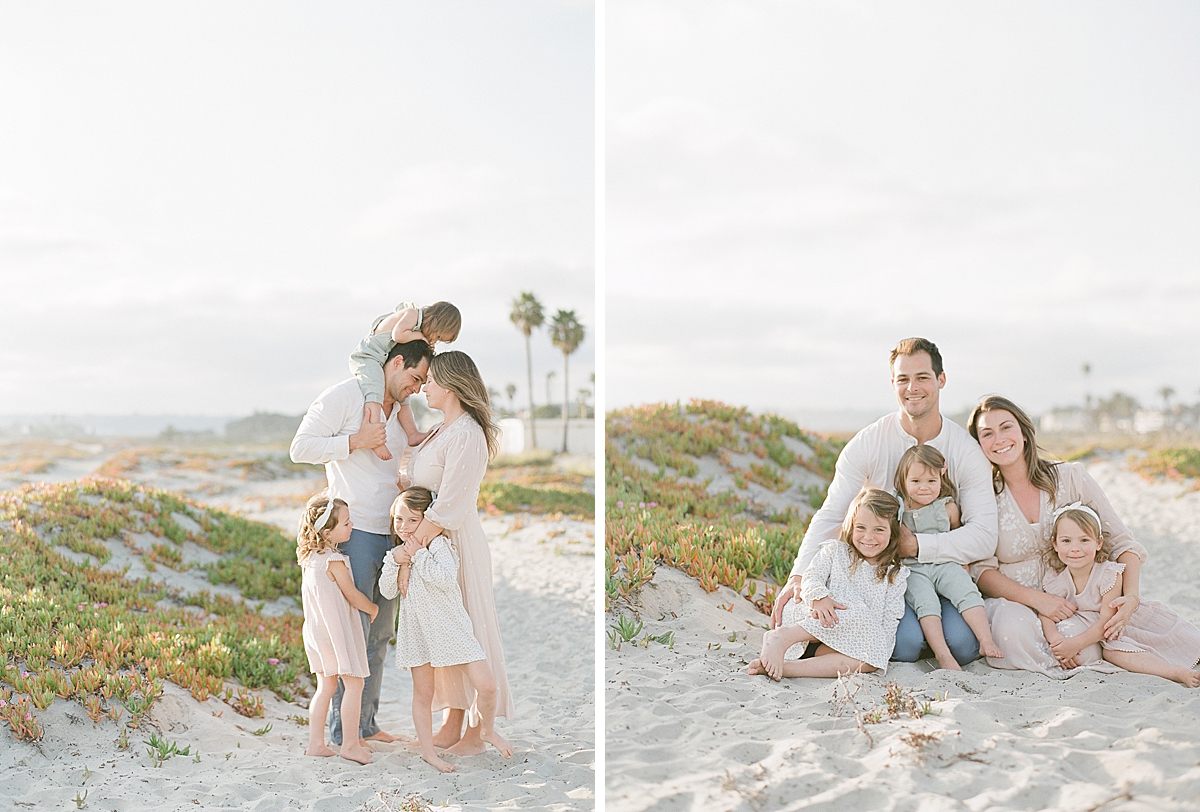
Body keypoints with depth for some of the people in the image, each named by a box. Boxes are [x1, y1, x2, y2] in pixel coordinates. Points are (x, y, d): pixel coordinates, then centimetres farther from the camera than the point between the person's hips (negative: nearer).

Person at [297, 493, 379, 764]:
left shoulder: (309, 557, 5)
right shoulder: (334, 561, -21)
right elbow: (352, 595, -13)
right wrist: (372, 608, 6)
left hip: (315, 629, 9)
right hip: (337, 630, -9)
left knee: (325, 686, 15)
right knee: (354, 684, 1)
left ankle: (315, 743, 17)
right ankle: (350, 743, 6)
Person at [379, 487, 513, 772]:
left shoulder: (438, 544, -10)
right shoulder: (397, 552, 8)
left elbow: (446, 579, -26)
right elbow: (387, 591, 4)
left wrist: (418, 555, -21)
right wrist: (394, 561, -11)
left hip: (450, 626, -4)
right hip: (416, 630, 4)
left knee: (486, 685, -9)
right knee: (422, 694, 10)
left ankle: (488, 730, 18)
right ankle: (427, 750, 25)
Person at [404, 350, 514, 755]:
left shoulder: (466, 435, -17)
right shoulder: (441, 432, 14)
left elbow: (447, 507, -22)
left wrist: (412, 544, -20)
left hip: (455, 541, -9)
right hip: (433, 541, 9)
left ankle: (475, 733, 9)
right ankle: (452, 726, 23)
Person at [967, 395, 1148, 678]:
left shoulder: (1071, 477, 1)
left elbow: (1121, 541, 0)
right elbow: (981, 570, -7)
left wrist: (1131, 596, -19)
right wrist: (1037, 599, -22)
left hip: (1073, 600, 2)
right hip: (1013, 602, -2)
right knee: (1011, 626, -37)